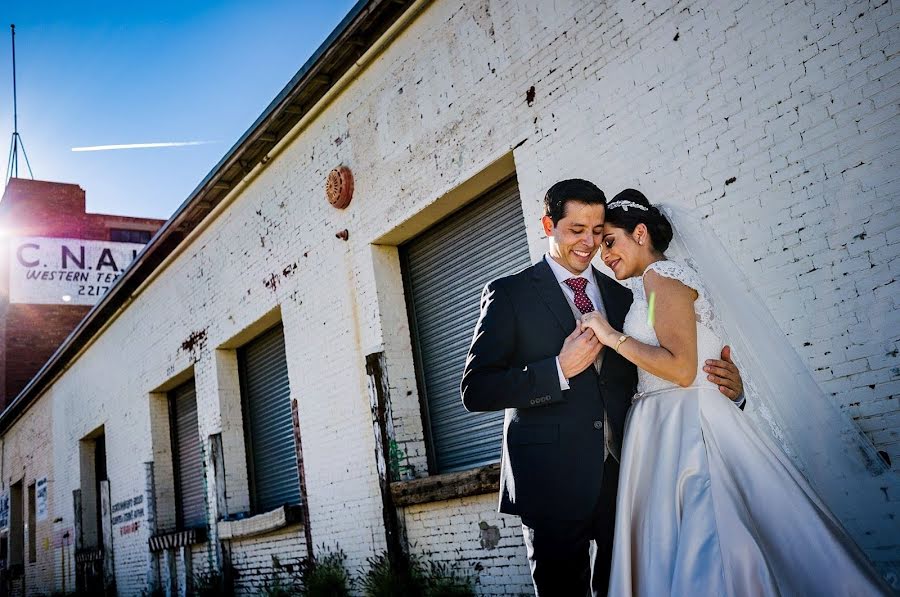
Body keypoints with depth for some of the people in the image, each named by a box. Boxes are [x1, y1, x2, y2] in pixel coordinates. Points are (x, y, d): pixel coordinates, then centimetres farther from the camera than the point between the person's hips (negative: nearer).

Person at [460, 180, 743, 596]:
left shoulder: (622, 296, 13)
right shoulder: (508, 294, -1)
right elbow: (475, 391, -9)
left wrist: (723, 386, -3)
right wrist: (559, 369, -19)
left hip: (624, 475, 4)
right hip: (554, 481, -4)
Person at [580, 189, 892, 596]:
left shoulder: (660, 274, -9)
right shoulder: (647, 287, 19)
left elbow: (681, 368, -20)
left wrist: (613, 337, -15)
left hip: (687, 425, -10)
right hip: (665, 427, 10)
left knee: (703, 552, -6)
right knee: (680, 552, 11)